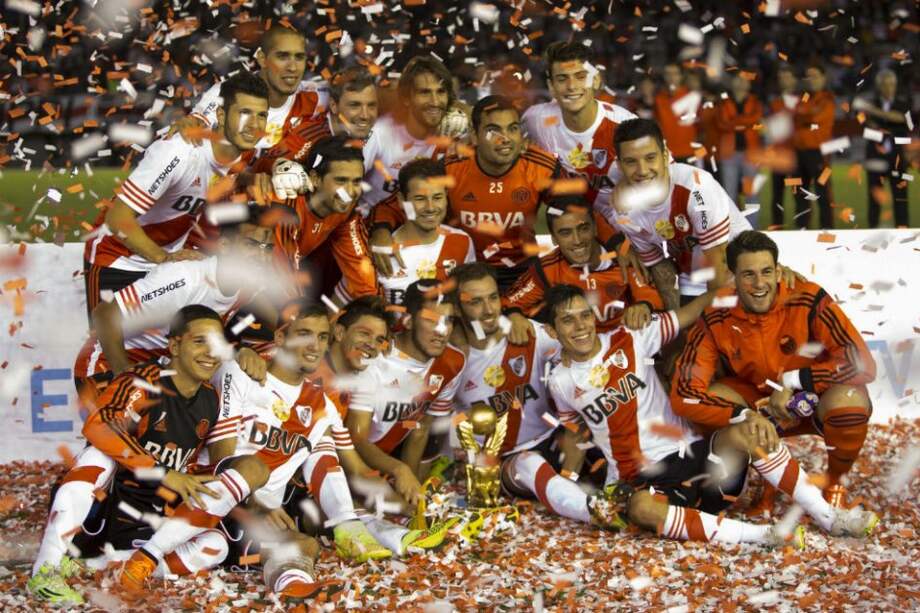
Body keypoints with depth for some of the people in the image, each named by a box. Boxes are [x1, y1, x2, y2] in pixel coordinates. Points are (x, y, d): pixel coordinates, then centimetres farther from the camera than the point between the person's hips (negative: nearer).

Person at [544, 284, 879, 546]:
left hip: (688, 454, 1)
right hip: (636, 482, -1)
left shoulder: (629, 341, 1)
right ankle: (761, 535, -38)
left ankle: (829, 517, -20)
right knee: (640, 508, -38)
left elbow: (691, 313, -1)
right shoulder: (561, 381, 5)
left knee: (746, 431, -27)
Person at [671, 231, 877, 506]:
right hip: (758, 403, 3)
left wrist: (791, 382, -27)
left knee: (848, 400, -35)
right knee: (711, 398, -25)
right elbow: (683, 394, -23)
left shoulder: (808, 301, -26)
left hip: (815, 400, -3)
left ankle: (836, 481, -2)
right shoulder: (716, 320, -18)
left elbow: (863, 366, -29)